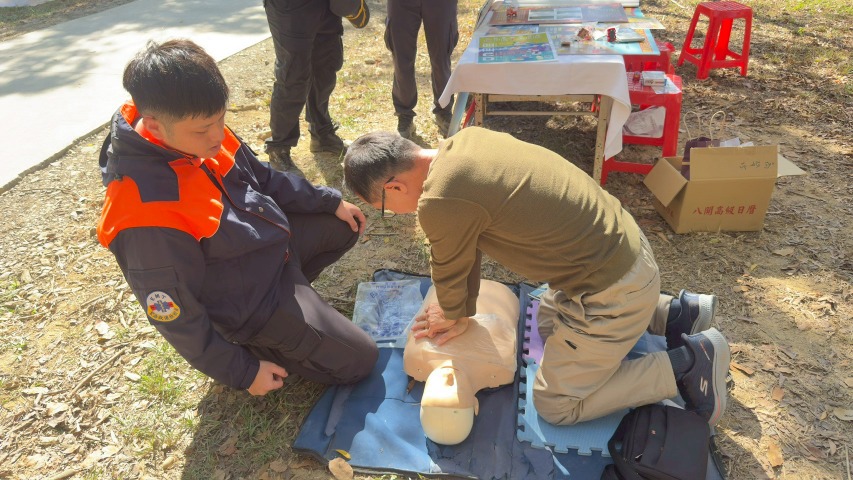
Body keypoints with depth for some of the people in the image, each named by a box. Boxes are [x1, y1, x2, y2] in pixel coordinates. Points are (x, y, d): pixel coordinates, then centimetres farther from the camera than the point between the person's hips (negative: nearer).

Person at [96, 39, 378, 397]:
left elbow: (261, 178, 6)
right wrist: (242, 372, -12)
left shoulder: (199, 132, -14)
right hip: (251, 304, -7)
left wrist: (330, 200, 9)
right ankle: (257, 344, 13)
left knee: (345, 225, 20)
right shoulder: (148, 218, -36)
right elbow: (178, 317, -23)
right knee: (358, 362, -1)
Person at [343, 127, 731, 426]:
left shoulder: (441, 202, -27)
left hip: (613, 292, -9)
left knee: (554, 405, 9)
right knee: (549, 321, 33)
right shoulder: (464, 141, 1)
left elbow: (450, 272, -6)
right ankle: (674, 313, 25)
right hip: (625, 244, 9)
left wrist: (455, 317, 14)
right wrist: (460, 309, 18)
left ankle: (688, 361, 7)